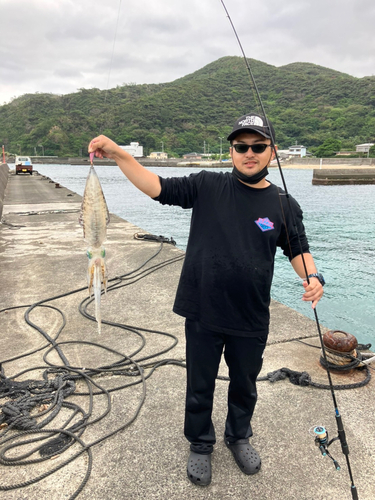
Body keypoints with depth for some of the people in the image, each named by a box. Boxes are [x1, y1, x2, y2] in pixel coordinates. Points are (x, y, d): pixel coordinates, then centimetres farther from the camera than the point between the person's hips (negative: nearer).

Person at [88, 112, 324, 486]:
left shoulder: (284, 205, -2)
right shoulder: (207, 186, -6)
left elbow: (298, 249, 7)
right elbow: (156, 187, -9)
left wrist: (312, 277, -13)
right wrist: (117, 153, -18)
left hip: (251, 320, 2)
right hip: (203, 315, -1)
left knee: (244, 384, 22)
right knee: (200, 385, 16)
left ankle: (238, 437, 51)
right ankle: (200, 445, 43)